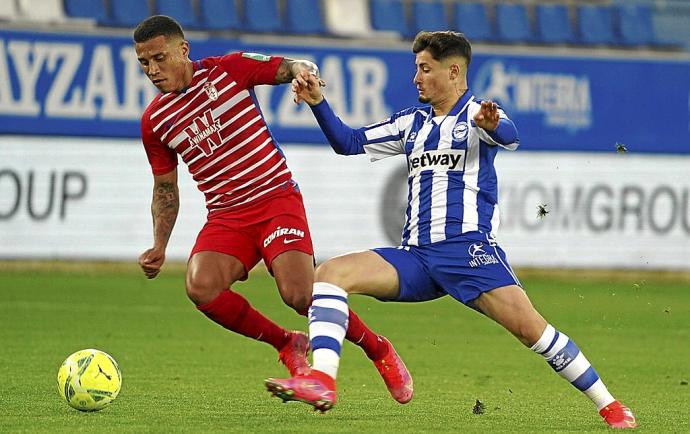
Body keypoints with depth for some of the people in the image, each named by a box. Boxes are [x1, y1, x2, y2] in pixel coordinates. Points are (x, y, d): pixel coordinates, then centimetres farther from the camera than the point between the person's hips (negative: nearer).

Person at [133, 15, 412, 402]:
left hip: (276, 198, -3)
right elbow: (166, 188, 17)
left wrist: (303, 72, -27)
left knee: (299, 293, -23)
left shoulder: (228, 69, -4)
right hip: (226, 216, 4)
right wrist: (159, 247, 5)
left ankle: (379, 349, 3)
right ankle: (287, 345, -3)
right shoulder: (155, 121, 6)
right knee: (200, 287, -26)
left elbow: (291, 67, -2)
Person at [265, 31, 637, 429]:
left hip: (468, 248, -6)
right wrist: (318, 103, 4)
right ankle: (321, 379, -28)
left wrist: (491, 126, -46)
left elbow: (509, 137, -22)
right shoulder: (412, 123, 20)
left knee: (529, 326, -19)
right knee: (330, 273, -14)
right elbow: (349, 142, 20)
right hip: (415, 255, 6)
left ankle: (609, 406, -6)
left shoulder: (478, 113, 1)